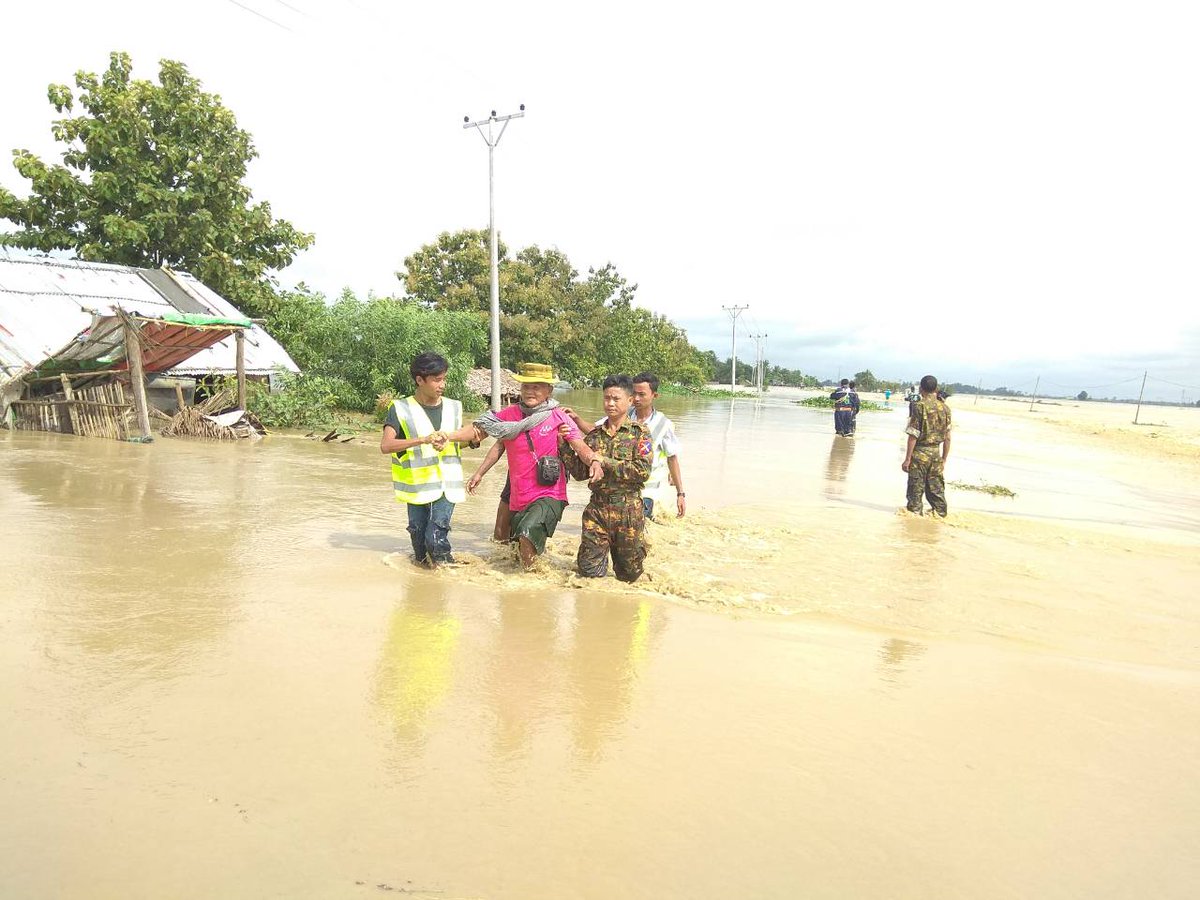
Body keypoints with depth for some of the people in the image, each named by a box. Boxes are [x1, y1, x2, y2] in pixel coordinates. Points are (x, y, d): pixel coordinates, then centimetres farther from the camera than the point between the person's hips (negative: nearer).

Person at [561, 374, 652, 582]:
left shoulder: (639, 432, -3)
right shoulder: (594, 435, 7)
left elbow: (643, 471, -15)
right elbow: (580, 473, 3)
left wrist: (604, 462, -16)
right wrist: (567, 445, -8)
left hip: (629, 511, -2)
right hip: (597, 509, 2)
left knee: (630, 574, 12)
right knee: (589, 571, 1)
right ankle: (603, 551, 31)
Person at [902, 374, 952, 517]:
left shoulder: (919, 406, -10)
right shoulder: (945, 408, 5)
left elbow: (913, 435, -12)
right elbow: (947, 438, 7)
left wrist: (907, 459, -8)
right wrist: (944, 460, 15)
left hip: (920, 453, -5)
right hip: (936, 454, 5)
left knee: (916, 489, 3)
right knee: (936, 489, 13)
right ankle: (940, 514, 18)